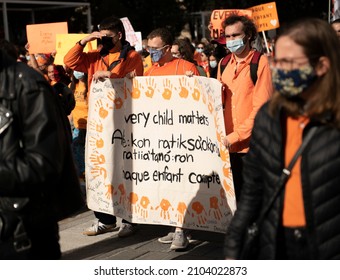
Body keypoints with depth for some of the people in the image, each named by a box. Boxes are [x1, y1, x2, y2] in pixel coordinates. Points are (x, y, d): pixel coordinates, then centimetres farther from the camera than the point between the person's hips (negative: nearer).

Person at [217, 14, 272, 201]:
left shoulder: (260, 63, -6)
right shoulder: (224, 64, 12)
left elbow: (261, 107, -11)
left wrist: (236, 135, -15)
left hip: (252, 144, -5)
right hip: (229, 144, 5)